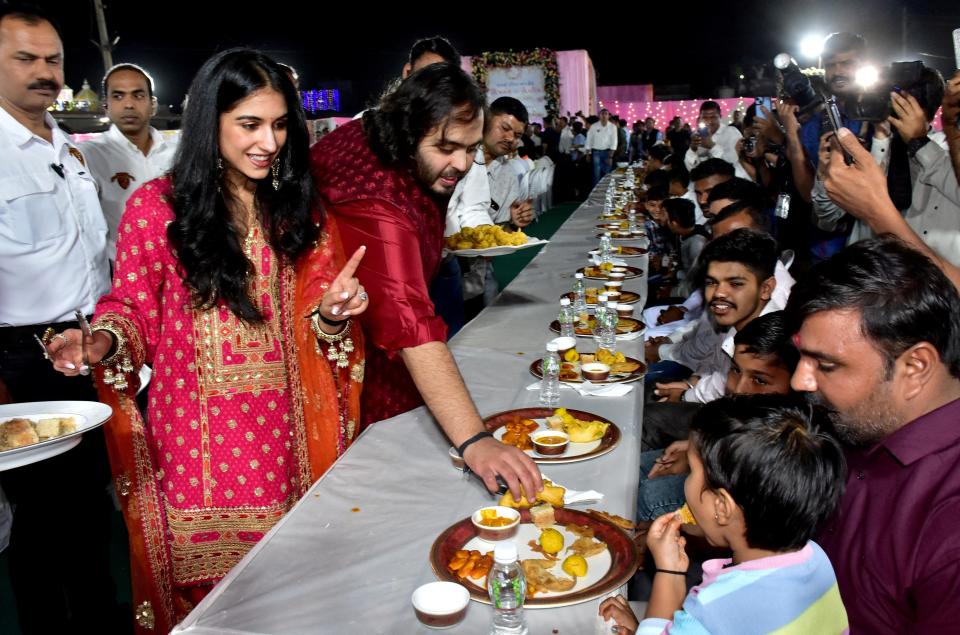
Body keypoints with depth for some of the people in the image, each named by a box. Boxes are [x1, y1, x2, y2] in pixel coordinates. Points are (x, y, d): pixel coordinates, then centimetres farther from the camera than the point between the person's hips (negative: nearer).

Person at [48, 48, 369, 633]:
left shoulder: (301, 209, 5)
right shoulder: (157, 206, -5)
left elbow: (317, 324, 7)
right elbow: (131, 306, 2)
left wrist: (331, 315, -15)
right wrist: (103, 342, -19)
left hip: (284, 430, 2)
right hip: (196, 430, -2)